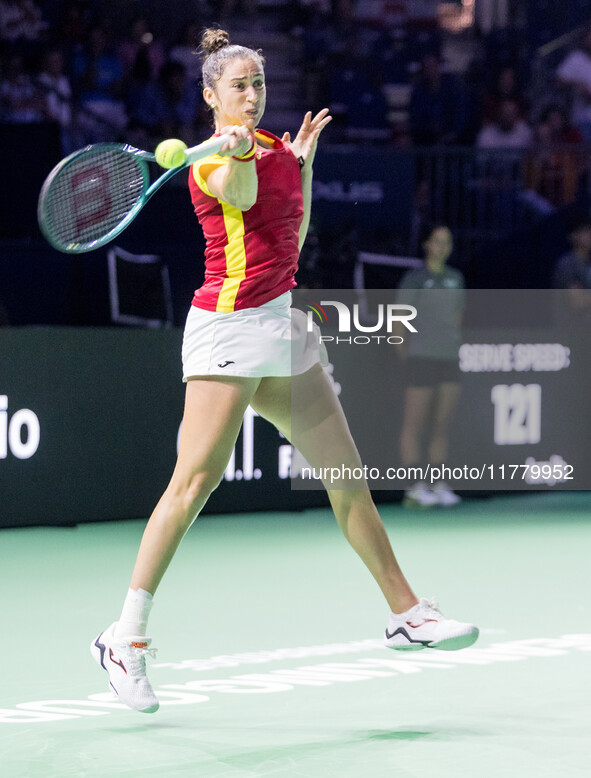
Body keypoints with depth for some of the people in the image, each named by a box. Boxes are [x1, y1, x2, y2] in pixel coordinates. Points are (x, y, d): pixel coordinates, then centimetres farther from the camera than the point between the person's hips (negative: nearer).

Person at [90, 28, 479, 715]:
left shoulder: (273, 145, 17)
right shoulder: (213, 161, -7)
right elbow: (242, 194, -32)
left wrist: (305, 160, 20)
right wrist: (240, 151, -52)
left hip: (283, 324, 8)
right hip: (232, 319, -8)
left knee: (346, 472, 9)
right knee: (197, 479, -14)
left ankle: (406, 613, 17)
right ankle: (126, 637, -11)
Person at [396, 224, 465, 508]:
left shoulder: (455, 278, 14)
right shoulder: (414, 279, -3)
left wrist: (451, 345, 14)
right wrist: (406, 355, -3)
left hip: (449, 358, 6)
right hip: (421, 358, -6)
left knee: (442, 426, 6)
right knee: (414, 425, -4)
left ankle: (440, 486, 10)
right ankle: (414, 488, -5)